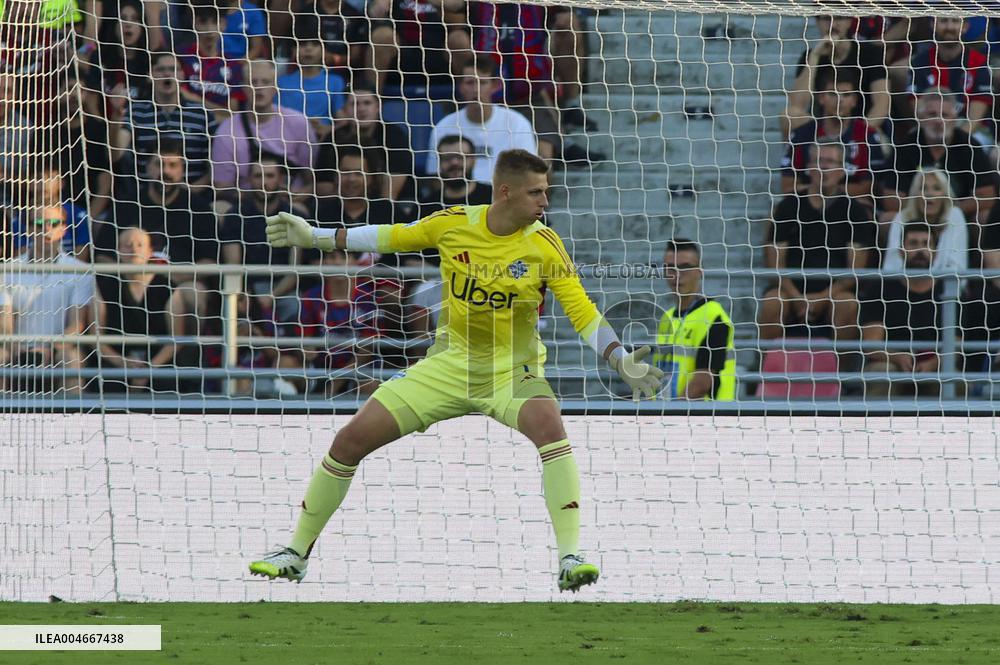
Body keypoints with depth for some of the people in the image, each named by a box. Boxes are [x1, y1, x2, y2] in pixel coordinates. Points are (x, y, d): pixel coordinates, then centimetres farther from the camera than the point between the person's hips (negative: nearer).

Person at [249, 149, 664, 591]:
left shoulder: (544, 246, -11)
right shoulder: (454, 224, -6)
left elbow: (582, 313, -11)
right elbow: (395, 238, 10)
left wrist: (621, 361, -25)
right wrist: (315, 237, 11)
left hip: (511, 370, -2)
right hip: (451, 364, 2)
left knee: (548, 424, -36)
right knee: (352, 438, -5)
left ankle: (570, 559, -34)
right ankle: (296, 553, 13)